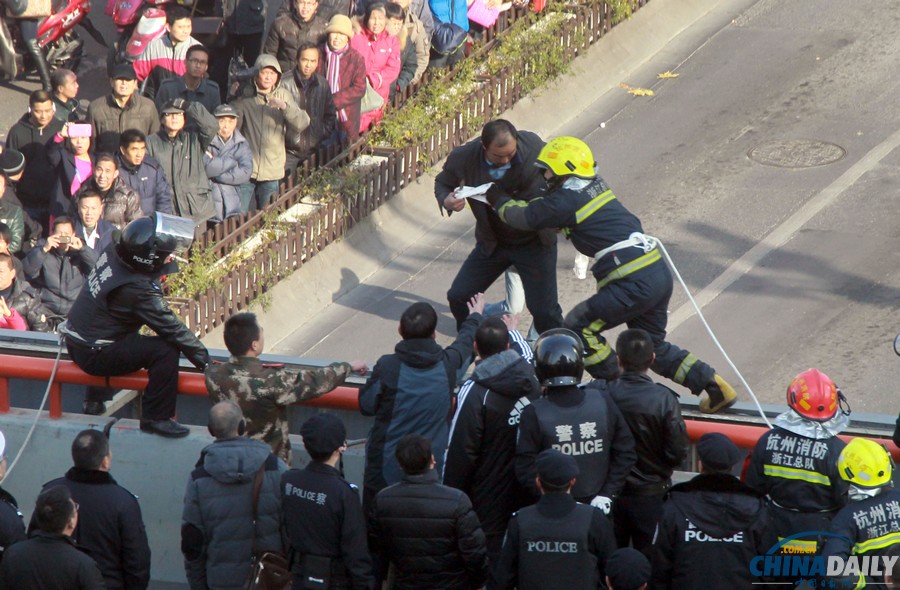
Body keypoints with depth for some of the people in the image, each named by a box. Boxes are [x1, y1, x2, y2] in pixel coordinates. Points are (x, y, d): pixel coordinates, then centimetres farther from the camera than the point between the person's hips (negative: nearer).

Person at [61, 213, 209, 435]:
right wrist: (205, 362, -12)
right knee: (166, 350, -19)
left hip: (75, 339, 9)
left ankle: (95, 399, 44)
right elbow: (173, 329, -20)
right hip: (93, 356, -9)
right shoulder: (138, 289, -28)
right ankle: (156, 418, -7)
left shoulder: (113, 252, -6)